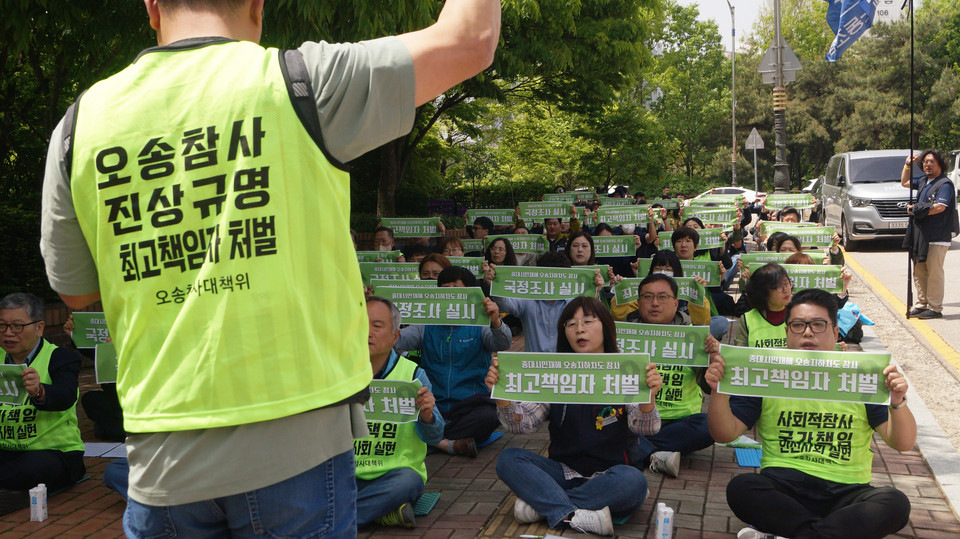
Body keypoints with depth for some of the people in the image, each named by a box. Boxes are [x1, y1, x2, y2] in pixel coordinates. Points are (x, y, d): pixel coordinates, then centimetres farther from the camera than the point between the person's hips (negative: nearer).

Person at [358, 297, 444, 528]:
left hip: (396, 471, -1)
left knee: (408, 481, -36)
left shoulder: (412, 374, 1)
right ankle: (383, 512, -18)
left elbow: (434, 437, -3)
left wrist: (426, 416, -26)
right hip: (347, 472, 1)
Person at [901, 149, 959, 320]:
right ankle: (921, 304, 18)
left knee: (934, 273, -7)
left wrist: (916, 209, -12)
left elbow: (939, 207, -20)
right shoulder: (923, 181, 16)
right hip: (920, 235, 8)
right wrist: (908, 165, 19)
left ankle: (935, 309, -2)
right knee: (919, 272, 10)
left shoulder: (945, 184, -9)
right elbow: (904, 182, 34)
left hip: (938, 237, -8)